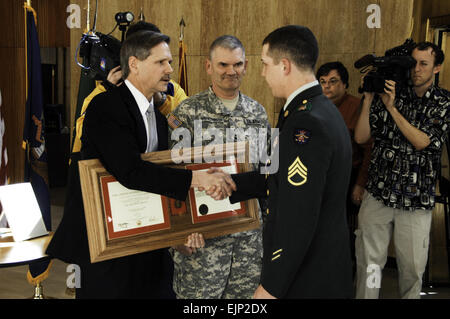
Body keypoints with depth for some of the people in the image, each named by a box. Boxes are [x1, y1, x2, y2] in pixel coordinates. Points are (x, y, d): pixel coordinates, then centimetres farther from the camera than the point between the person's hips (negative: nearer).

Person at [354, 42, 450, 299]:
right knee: (369, 261, 7)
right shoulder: (387, 93, 4)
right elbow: (361, 137, 1)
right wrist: (368, 99, -8)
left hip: (417, 201, -1)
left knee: (412, 267, 9)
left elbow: (422, 142, -11)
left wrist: (392, 108, -15)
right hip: (378, 193, 1)